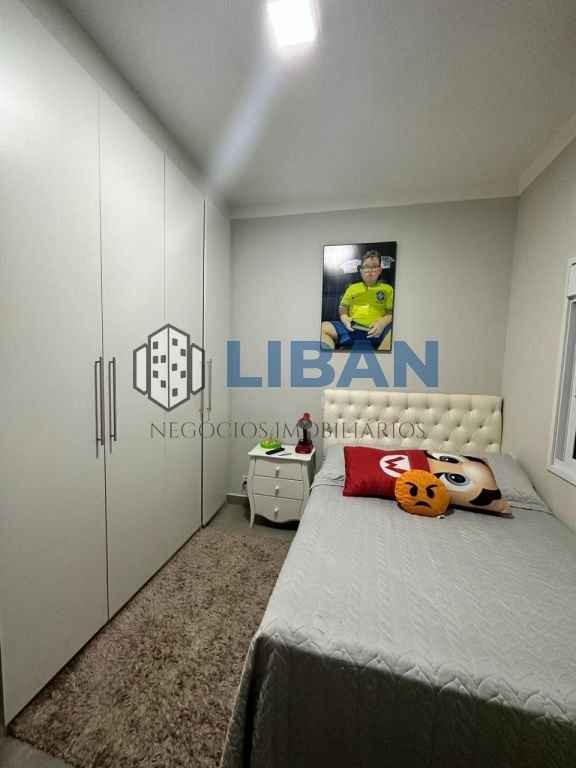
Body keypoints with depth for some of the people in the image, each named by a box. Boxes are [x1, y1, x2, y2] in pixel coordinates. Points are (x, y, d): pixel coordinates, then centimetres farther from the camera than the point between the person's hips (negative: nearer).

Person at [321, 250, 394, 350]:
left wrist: (383, 322, -13)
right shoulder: (352, 287, 24)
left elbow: (392, 312, 10)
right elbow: (343, 308, 22)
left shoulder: (387, 289, 17)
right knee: (323, 327, -22)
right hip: (352, 328, 2)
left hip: (376, 330, -2)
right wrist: (345, 319, -2)